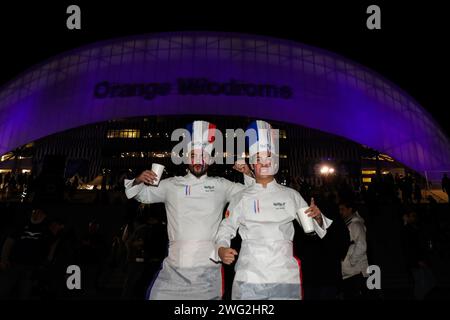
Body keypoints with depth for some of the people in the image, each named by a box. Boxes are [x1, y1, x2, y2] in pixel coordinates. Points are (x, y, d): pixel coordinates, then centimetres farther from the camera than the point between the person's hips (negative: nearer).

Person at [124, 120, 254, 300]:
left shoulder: (220, 185, 7)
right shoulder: (172, 185, 9)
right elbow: (143, 195, 16)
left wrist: (248, 174, -7)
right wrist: (138, 181, -5)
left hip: (209, 266, 0)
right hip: (175, 266, 1)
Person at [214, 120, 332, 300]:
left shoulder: (290, 195, 7)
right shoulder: (241, 198, 5)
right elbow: (226, 228, 8)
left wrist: (318, 217, -9)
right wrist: (221, 249, -10)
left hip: (285, 277, 1)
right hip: (249, 277, 0)